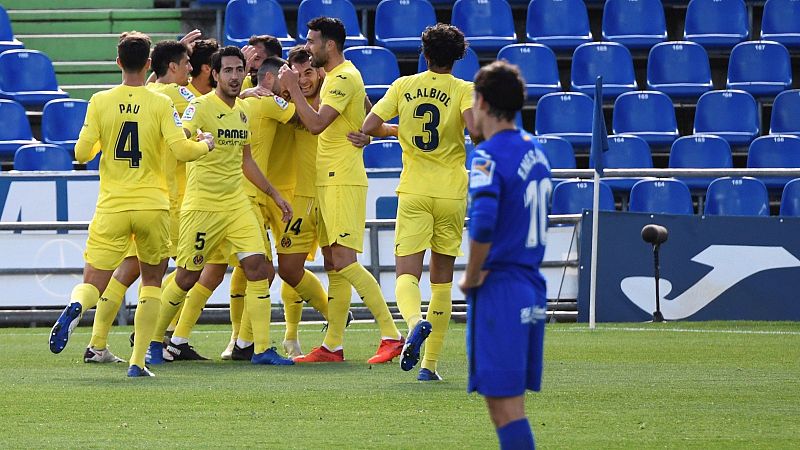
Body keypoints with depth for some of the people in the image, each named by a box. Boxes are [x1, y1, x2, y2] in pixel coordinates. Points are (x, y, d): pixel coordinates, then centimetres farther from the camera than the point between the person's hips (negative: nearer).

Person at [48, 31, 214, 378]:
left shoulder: (100, 102, -1)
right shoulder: (161, 104, -5)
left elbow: (82, 153, -3)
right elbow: (182, 150, -11)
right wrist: (206, 144, 10)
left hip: (111, 207, 0)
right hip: (153, 206, 0)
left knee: (93, 282, 3)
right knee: (152, 281, 18)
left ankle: (75, 307, -34)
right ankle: (138, 361, 9)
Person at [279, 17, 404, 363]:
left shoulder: (343, 78, -14)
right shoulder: (337, 77, 18)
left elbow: (316, 124, -23)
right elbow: (369, 114, 32)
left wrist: (293, 88, -17)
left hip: (343, 181, -10)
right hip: (330, 181, 10)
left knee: (344, 261, -15)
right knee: (333, 266, 9)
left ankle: (391, 335, -15)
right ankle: (333, 346, 11)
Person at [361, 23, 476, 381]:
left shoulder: (404, 86, 4)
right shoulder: (464, 90, -3)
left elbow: (369, 126, 1)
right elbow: (473, 125, -22)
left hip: (413, 193, 0)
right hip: (452, 192, 0)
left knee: (407, 274, -4)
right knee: (442, 280, 11)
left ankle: (415, 321, -38)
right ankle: (430, 364, 9)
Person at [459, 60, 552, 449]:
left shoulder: (489, 155, -13)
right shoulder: (534, 150, 13)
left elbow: (483, 223, -28)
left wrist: (471, 277, -14)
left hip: (499, 290, -8)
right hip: (532, 291, 8)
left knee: (505, 405, -8)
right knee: (507, 405, 14)